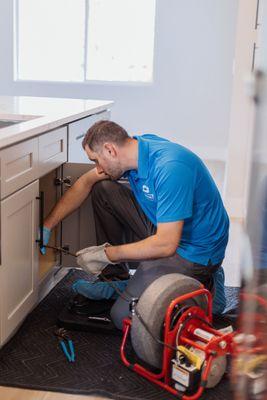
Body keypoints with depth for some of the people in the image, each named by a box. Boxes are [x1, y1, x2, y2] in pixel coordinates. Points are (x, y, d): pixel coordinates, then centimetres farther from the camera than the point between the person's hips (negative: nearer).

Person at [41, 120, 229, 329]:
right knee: (102, 189, 3)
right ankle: (117, 277, 12)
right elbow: (86, 182, 7)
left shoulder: (170, 168, -31)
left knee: (124, 317, -15)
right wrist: (47, 226, 2)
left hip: (194, 250, -8)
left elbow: (166, 244, -32)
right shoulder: (137, 146, -5)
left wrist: (106, 254, -21)